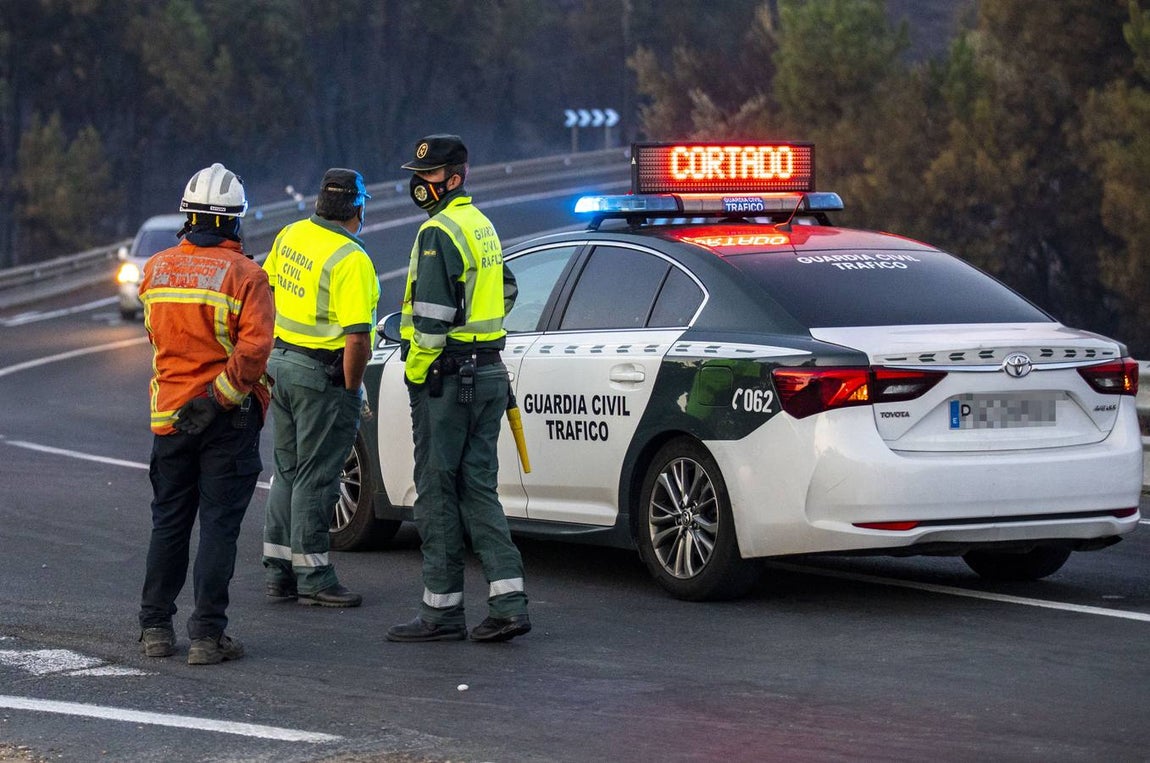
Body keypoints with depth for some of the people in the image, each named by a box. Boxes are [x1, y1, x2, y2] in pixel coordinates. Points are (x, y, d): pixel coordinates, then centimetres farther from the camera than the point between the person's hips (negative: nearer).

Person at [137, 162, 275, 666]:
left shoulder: (156, 270, 2)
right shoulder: (243, 275, -13)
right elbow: (255, 346, -22)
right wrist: (219, 397, -16)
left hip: (170, 415, 4)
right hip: (228, 418, -4)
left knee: (168, 523, 15)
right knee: (219, 525, -1)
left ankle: (156, 628, 19)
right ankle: (207, 634, -3)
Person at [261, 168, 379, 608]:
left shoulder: (290, 236, 3)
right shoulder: (350, 260, -21)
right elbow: (357, 339, -25)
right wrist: (352, 389, -11)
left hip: (281, 362, 8)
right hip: (322, 376, -8)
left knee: (288, 470, 16)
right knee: (316, 477, 0)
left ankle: (279, 572, 21)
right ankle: (313, 578, 6)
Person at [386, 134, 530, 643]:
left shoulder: (440, 232, -15)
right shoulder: (480, 225, 16)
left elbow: (433, 316, -21)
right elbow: (505, 293, 29)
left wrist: (415, 374, -12)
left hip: (446, 378, -9)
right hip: (487, 373, 9)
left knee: (437, 492, -1)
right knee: (478, 490, 9)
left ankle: (442, 610, 3)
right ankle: (508, 603, 0)